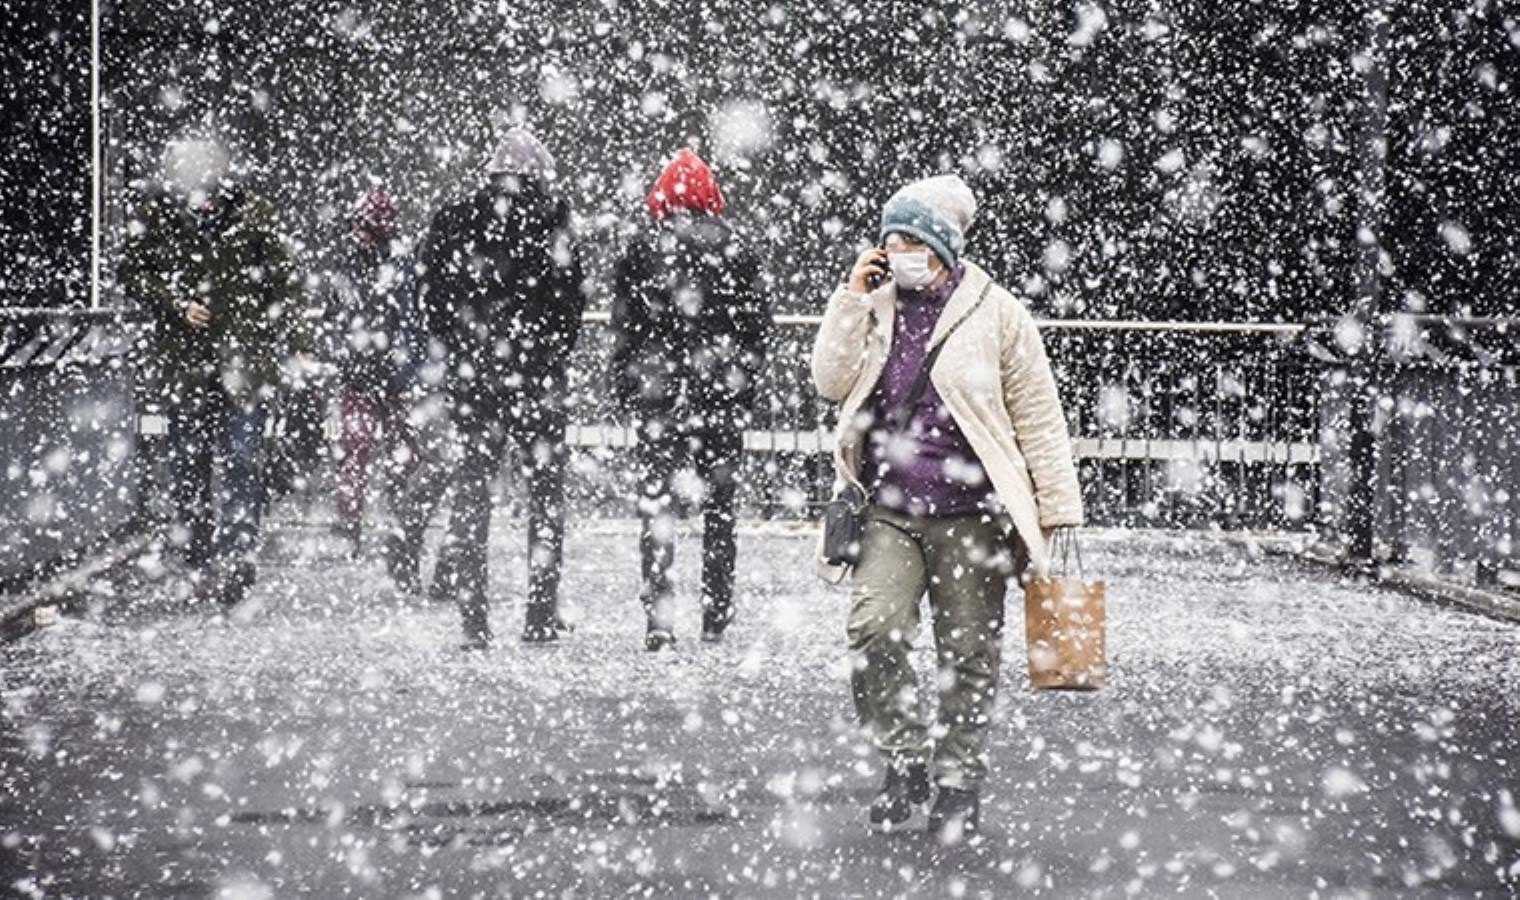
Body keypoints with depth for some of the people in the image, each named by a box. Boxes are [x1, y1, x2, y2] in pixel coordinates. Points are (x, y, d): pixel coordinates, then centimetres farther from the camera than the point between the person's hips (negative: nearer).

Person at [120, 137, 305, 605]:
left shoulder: (251, 213, -4)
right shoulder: (154, 214, -3)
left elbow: (280, 282, 3)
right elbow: (131, 273, 6)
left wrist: (296, 347, 2)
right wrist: (175, 303, -9)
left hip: (244, 354, -2)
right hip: (184, 356, 2)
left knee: (241, 458, -10)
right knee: (188, 464, 6)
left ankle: (236, 557, -10)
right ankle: (201, 562, 16)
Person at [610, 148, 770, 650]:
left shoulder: (641, 253, -2)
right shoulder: (737, 252, 1)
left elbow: (624, 332, 0)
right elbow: (757, 327, 4)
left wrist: (627, 392, 9)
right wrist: (745, 386, 13)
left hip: (659, 400, -1)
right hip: (723, 399, 2)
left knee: (656, 505, 0)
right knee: (719, 505, 12)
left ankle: (659, 622, -9)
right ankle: (717, 617, 17)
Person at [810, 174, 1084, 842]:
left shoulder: (994, 312, -1)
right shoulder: (875, 305, 10)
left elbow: (1038, 416, 2)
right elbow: (831, 382, 0)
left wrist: (1057, 508, -1)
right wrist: (851, 298, -5)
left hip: (970, 514, -2)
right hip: (888, 512, 2)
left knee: (968, 654, 5)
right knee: (872, 632, -16)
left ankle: (958, 779, 20)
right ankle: (907, 757, 3)